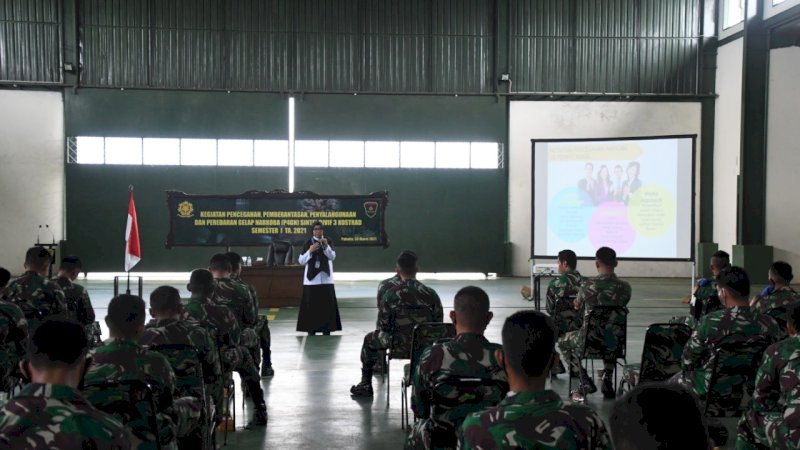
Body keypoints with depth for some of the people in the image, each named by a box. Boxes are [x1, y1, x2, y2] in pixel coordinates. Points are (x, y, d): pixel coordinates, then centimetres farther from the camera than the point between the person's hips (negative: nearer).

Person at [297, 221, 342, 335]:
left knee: (327, 303, -2)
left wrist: (326, 246, -24)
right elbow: (301, 261, -2)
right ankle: (311, 329, 3)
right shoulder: (308, 243, 3)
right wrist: (310, 251, -16)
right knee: (311, 303, -2)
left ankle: (326, 328, 3)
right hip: (311, 278, -1)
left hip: (326, 278, 1)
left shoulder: (328, 242, 5)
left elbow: (332, 256, -9)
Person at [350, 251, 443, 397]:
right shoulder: (431, 294, -10)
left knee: (369, 339, 28)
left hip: (397, 342, -2)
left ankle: (366, 385, 35)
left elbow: (382, 326, -8)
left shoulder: (390, 294, -15)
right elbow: (438, 322, 0)